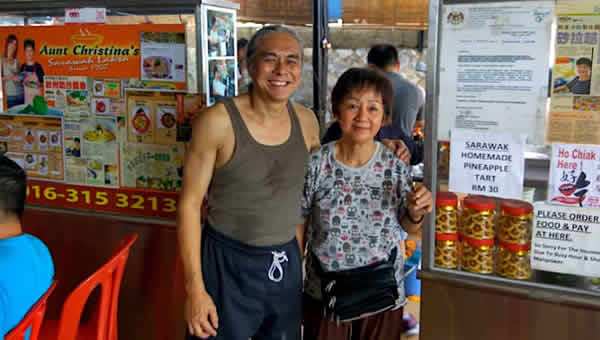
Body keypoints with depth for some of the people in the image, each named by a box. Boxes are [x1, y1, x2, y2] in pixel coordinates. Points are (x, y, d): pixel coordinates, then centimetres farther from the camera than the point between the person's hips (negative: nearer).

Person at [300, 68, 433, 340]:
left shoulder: (396, 168, -10)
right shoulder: (315, 165, -14)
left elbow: (406, 227, 4)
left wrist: (416, 214, -18)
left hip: (383, 296, 1)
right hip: (324, 294, -1)